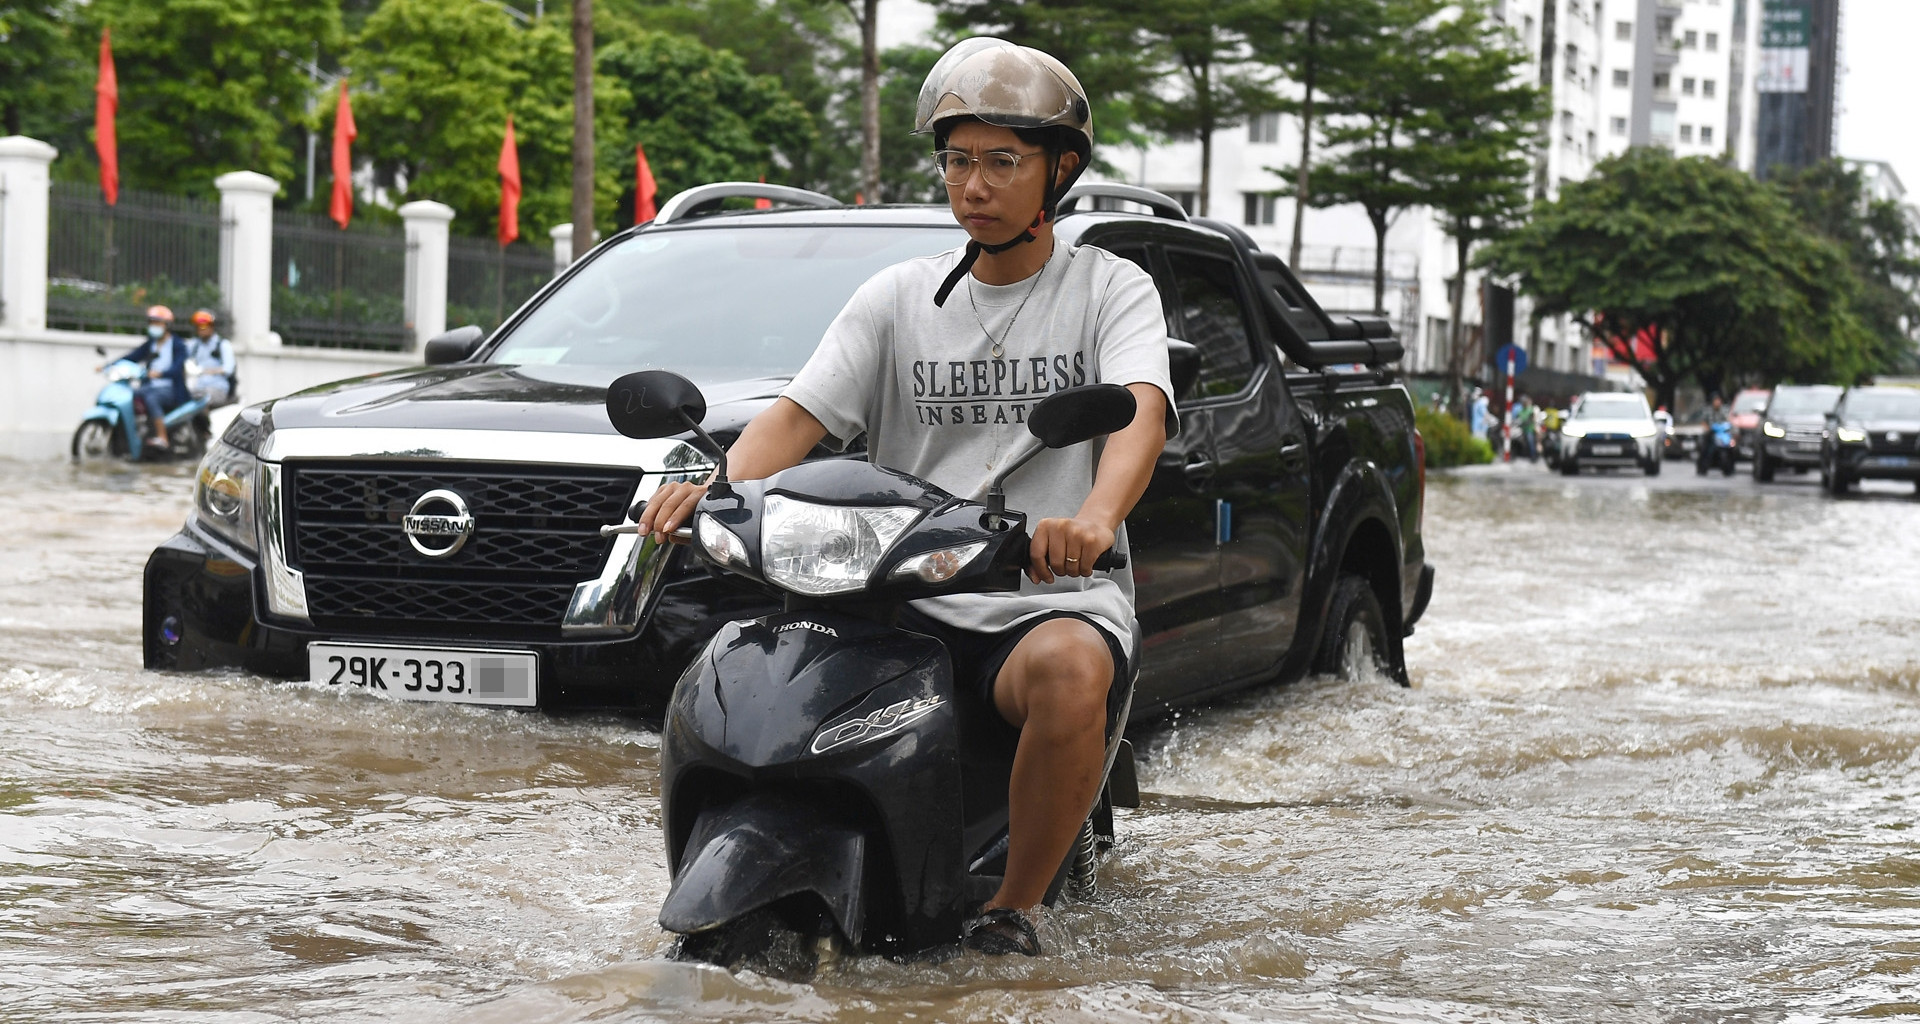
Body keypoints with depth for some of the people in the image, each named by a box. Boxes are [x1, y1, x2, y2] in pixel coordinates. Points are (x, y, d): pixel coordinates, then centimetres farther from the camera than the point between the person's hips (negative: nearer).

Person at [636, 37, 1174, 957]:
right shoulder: (898, 297, 15)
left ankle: (1013, 908, -17)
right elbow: (801, 412, 4)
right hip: (908, 597, 3)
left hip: (1054, 597, -3)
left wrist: (1095, 518, -37)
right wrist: (713, 486, -19)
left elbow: (1141, 410, -14)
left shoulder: (1113, 289, 6)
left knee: (1068, 672, -37)